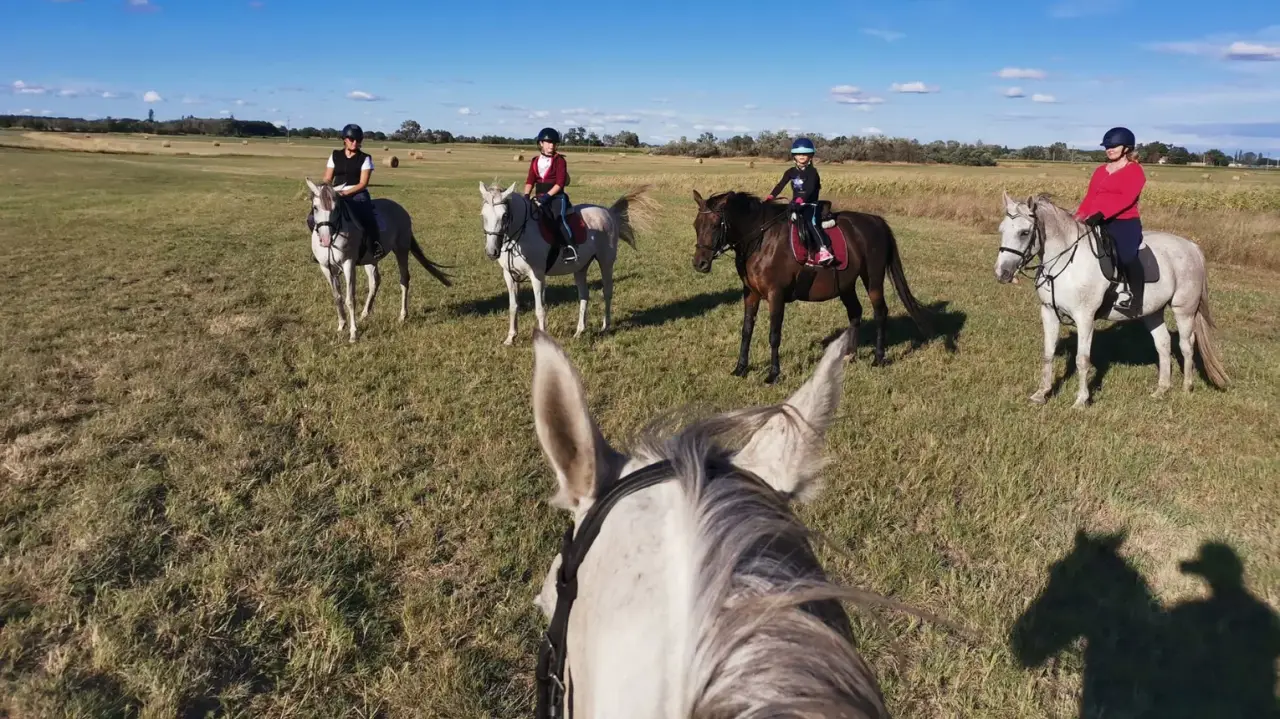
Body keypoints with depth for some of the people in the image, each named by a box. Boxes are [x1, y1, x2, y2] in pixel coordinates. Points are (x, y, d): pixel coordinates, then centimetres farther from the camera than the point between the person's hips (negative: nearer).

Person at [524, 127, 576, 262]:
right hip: (540, 197, 5)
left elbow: (560, 183, -10)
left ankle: (569, 247, -27)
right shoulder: (535, 161, 13)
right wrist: (526, 195, -12)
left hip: (557, 196, -5)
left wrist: (547, 195, -20)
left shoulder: (559, 160, -1)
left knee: (559, 218, -29)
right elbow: (530, 181, 6)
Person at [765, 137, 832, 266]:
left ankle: (824, 250, -45)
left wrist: (801, 199, -39)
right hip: (796, 205, 7)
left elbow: (810, 188, -21)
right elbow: (781, 185, 1)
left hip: (810, 204, -7)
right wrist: (771, 196, -16)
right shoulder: (791, 172, 12)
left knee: (810, 221, -34)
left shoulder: (812, 172, -5)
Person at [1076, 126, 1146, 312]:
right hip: (1098, 223, 8)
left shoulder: (1135, 171, -2)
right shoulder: (1100, 171, 20)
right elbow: (1090, 197, 15)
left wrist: (1101, 214, -30)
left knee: (1127, 256, -31)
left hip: (1125, 223, -8)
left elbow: (1126, 198, -17)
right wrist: (1078, 217, -1)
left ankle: (1135, 299, -19)